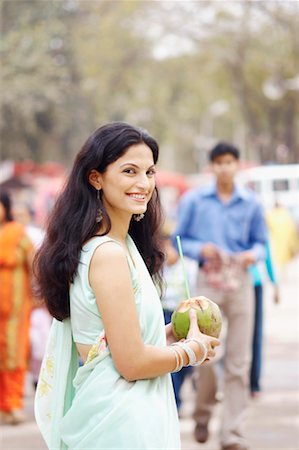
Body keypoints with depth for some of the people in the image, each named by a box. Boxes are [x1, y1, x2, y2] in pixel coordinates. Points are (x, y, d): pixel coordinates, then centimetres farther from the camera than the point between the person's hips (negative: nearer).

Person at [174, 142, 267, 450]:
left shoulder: (250, 203, 8)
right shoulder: (193, 200, 5)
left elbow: (261, 242, 12)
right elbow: (180, 240, 6)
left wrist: (253, 254, -9)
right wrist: (199, 249, -13)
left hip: (240, 282, 1)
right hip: (208, 281, -1)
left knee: (239, 360, -2)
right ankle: (203, 413, 27)